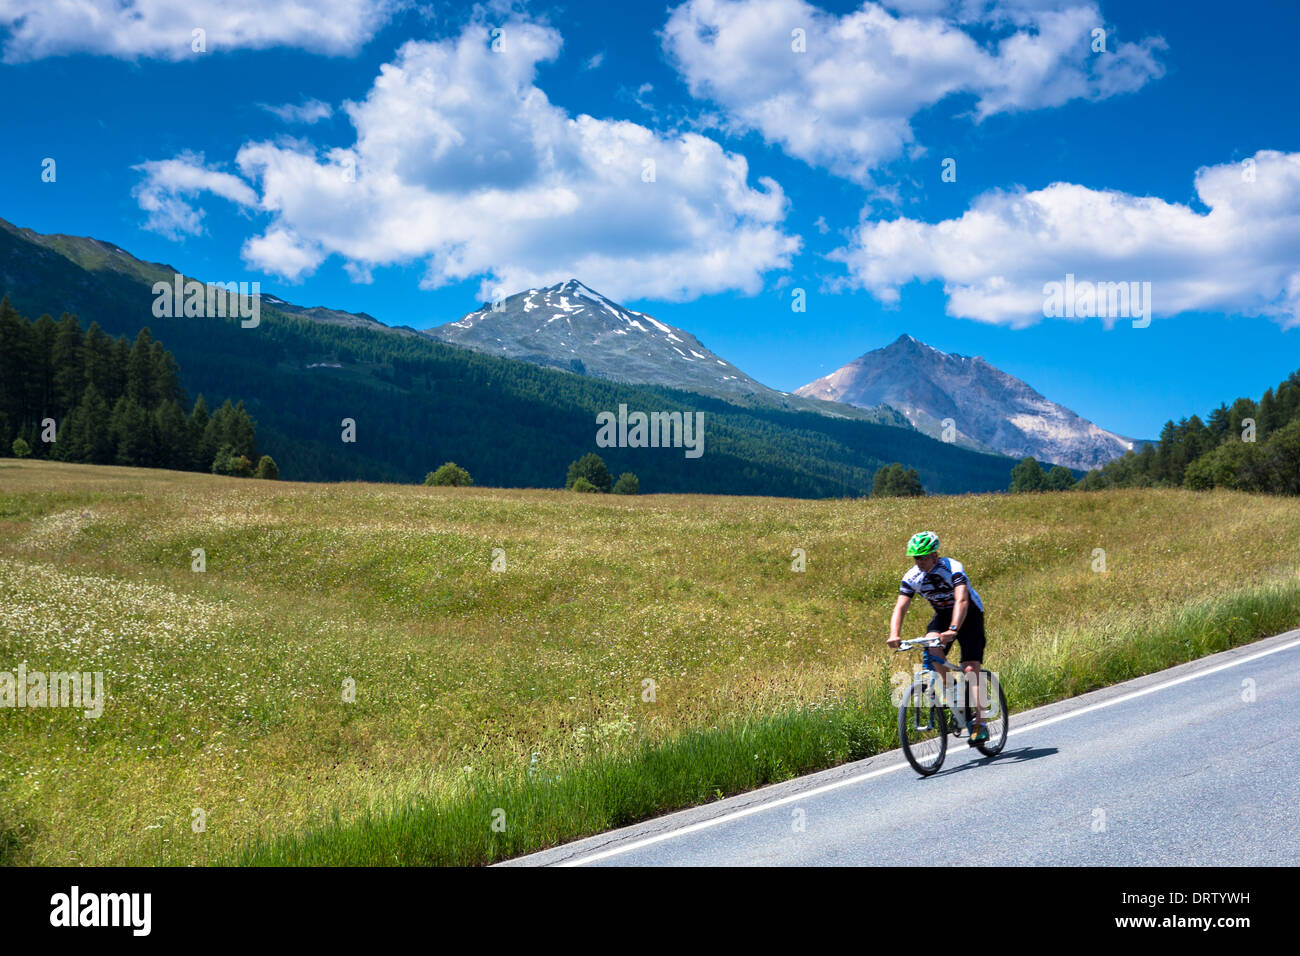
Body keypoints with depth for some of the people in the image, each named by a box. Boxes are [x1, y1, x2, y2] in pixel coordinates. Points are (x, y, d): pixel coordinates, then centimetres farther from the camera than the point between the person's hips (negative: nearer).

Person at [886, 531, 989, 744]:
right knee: (931, 648, -28)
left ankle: (979, 724, -18)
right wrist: (894, 635, -40)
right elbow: (900, 607, -22)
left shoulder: (952, 568, -30)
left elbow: (962, 601, -43)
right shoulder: (912, 577, -16)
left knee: (970, 669, -17)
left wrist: (953, 630, -59)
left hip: (969, 614, -4)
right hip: (942, 615, 4)